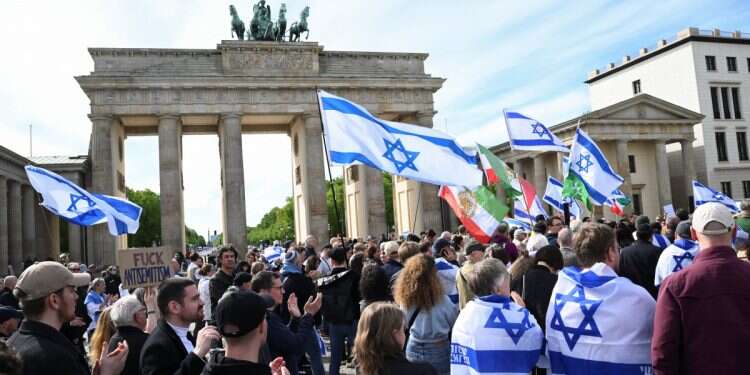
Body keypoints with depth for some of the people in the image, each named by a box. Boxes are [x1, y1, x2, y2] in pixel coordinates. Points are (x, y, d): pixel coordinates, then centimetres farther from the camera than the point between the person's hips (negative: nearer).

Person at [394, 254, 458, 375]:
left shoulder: (405, 298, -11)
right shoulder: (441, 300, -21)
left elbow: (406, 324, 4)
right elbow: (455, 323, -5)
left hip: (413, 349, 4)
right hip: (438, 350, -4)